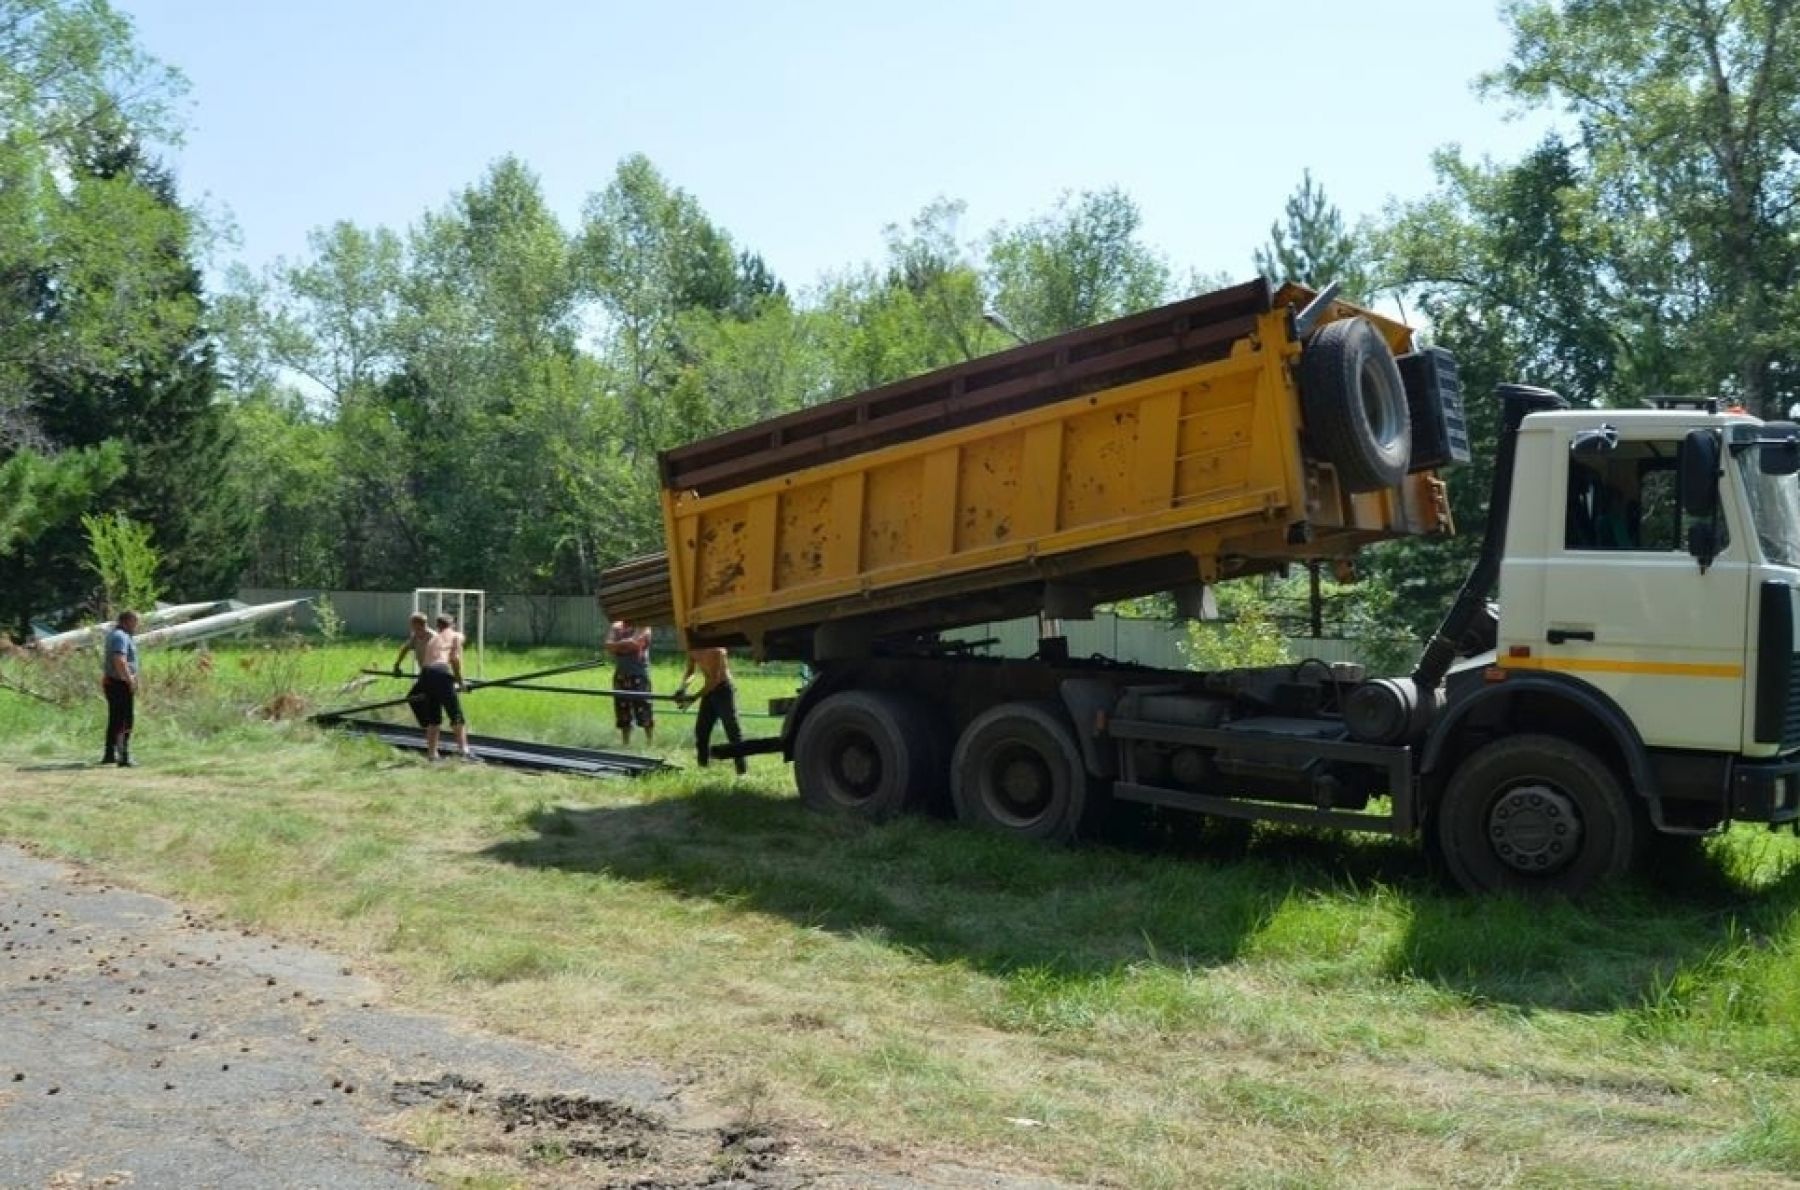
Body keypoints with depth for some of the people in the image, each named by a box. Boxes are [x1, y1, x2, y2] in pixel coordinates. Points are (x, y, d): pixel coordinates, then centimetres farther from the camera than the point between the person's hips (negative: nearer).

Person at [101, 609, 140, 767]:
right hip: (121, 684, -11)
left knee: (114, 720, 19)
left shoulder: (113, 634, 16)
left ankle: (110, 755, 28)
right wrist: (131, 680, -26)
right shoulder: (121, 637, -17)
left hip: (110, 682, 11)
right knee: (125, 722, -9)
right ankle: (124, 758, -12)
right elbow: (120, 661, -29)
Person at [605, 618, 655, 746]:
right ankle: (625, 744, 20)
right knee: (623, 715, 10)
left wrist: (619, 645, -6)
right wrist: (627, 644, -15)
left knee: (645, 714, -6)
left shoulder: (642, 627, -3)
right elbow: (609, 646, -3)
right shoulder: (616, 627, 11)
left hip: (639, 675, -5)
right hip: (621, 675, 5)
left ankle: (650, 743, 3)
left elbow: (635, 644, -18)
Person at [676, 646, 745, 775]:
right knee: (701, 731, 8)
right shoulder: (692, 651, -1)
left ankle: (742, 770, -9)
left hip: (723, 690, -8)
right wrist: (683, 686, -6)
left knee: (732, 730, -10)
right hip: (708, 691, 8)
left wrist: (694, 697, -23)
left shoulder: (715, 650, -23)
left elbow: (715, 679, -23)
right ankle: (703, 768, 18)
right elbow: (690, 671, 14)